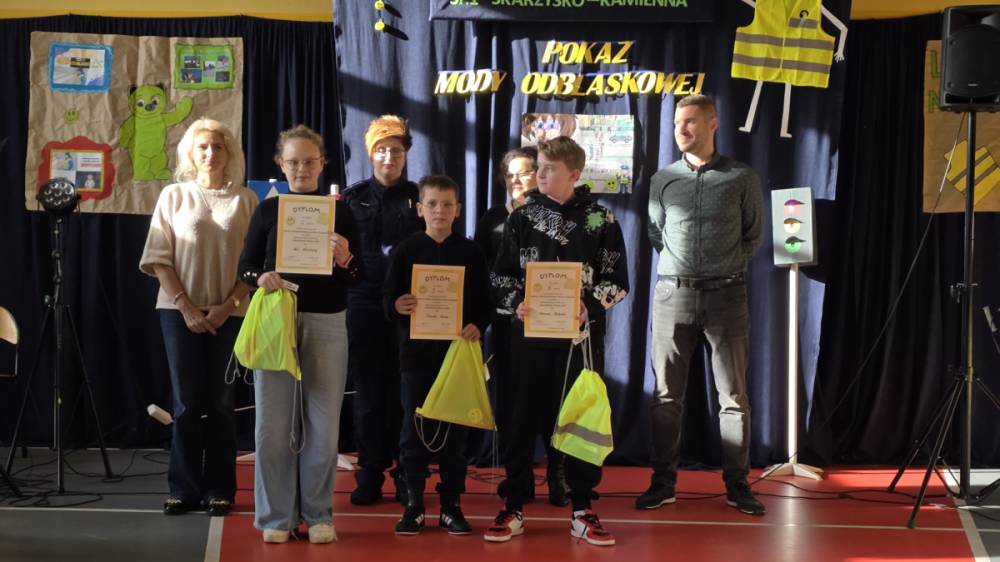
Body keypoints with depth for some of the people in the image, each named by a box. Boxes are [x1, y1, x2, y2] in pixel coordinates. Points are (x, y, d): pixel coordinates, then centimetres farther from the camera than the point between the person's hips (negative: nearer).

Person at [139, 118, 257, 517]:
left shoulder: (245, 200, 5)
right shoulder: (174, 195, 5)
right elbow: (160, 259, 0)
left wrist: (228, 305, -10)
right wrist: (186, 307, -9)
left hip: (230, 313, 0)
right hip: (181, 310, 0)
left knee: (221, 402, 3)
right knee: (187, 402, 1)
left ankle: (219, 489, 9)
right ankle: (183, 488, 7)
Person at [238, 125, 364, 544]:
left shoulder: (338, 210, 4)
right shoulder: (268, 209, 5)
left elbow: (359, 277, 2)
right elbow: (245, 265, 6)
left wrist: (345, 260, -19)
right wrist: (260, 277, -15)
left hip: (326, 324, 0)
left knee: (323, 424, 4)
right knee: (273, 424, 1)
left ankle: (318, 513, 17)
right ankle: (276, 516, 12)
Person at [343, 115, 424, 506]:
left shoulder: (419, 198, 8)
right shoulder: (353, 198, 10)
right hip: (363, 306, 1)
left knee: (404, 394, 0)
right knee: (368, 393, 3)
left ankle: (406, 476, 9)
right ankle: (369, 475, 11)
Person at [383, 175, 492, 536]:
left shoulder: (470, 252, 5)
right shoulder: (406, 250, 2)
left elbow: (484, 301, 4)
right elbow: (388, 298, 1)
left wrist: (477, 326, -14)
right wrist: (397, 306, -21)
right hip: (416, 352, 0)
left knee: (454, 429, 6)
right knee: (414, 428, 3)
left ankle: (451, 505, 15)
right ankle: (413, 504, 12)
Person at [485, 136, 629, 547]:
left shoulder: (600, 219, 0)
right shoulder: (522, 217, 4)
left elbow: (617, 281, 0)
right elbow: (502, 273, 7)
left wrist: (589, 306, -16)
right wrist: (516, 303, -11)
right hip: (530, 332, 1)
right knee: (523, 417, 4)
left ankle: (582, 512, 13)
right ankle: (514, 509, 13)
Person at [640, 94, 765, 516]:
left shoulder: (742, 179, 2)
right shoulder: (662, 180, 7)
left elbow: (753, 237, 10)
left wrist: (729, 268, 2)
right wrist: (680, 266, 6)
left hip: (726, 294, -1)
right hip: (672, 294, 1)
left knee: (733, 395, 2)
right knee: (667, 394, 3)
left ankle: (737, 484, 9)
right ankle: (663, 482, 10)